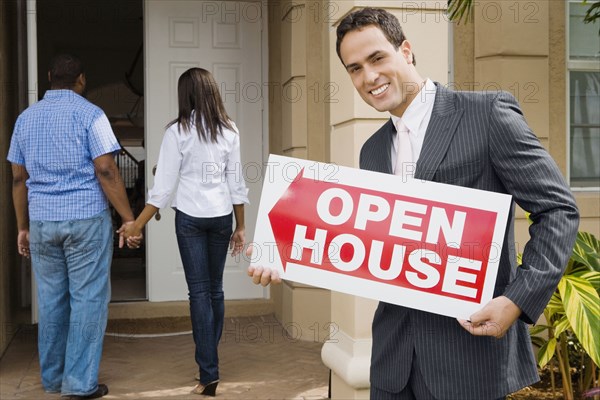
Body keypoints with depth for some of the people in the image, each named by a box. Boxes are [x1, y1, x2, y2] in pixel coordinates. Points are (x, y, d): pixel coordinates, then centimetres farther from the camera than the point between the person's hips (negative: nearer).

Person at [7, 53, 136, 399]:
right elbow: (106, 171, -12)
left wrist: (23, 226, 18)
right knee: (88, 299, 1)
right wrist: (129, 218, -9)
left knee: (51, 300, 13)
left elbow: (19, 179, 12)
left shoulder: (26, 118, 11)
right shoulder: (89, 113, -5)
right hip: (86, 219, -5)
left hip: (42, 222, 5)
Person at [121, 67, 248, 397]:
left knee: (199, 291, 1)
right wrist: (240, 227, 9)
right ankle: (209, 361, 26)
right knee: (215, 288, 14)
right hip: (222, 217, 3)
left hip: (190, 218, -3)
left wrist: (137, 225, -5)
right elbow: (236, 181, 2)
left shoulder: (178, 131, -9)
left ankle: (209, 373, 1)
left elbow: (164, 185, -11)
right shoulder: (229, 131, 0)